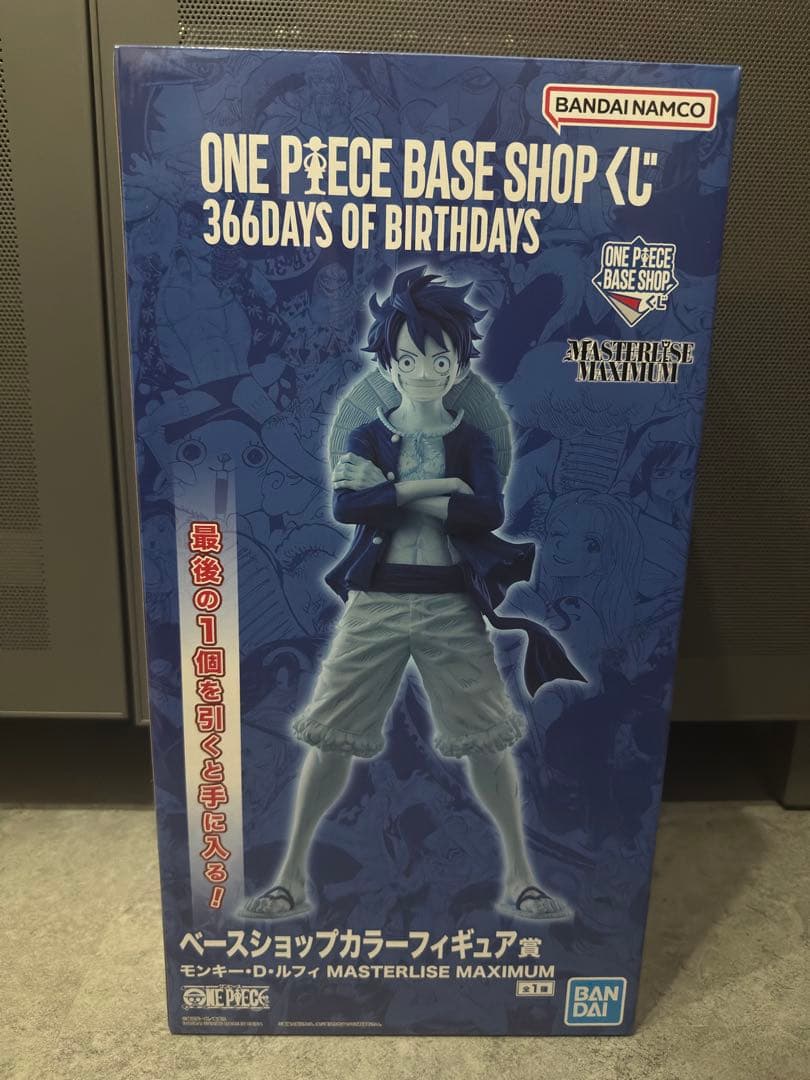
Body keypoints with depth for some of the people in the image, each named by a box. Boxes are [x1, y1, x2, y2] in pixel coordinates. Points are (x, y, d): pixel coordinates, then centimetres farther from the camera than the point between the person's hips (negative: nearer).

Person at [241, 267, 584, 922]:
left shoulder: (473, 443, 3)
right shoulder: (368, 440, 3)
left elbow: (489, 513, -14)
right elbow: (346, 506, -16)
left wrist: (392, 492, -15)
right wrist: (432, 487, -18)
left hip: (452, 604, 0)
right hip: (378, 600, 0)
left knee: (488, 741, 5)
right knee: (332, 739, 4)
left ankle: (520, 877, 26)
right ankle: (293, 879, 23)